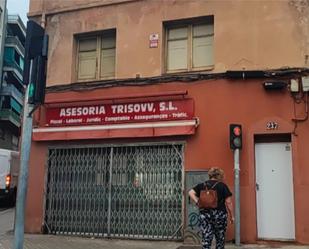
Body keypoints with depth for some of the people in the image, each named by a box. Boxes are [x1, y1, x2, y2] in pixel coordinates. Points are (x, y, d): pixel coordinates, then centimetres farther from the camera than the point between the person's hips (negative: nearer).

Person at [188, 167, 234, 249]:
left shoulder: (202, 185, 9)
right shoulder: (222, 186, 0)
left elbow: (191, 193, -1)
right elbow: (228, 202, -3)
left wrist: (197, 202, -2)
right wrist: (232, 216, 5)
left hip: (204, 214, 2)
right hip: (220, 215, -2)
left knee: (206, 240, 2)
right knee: (220, 240, 13)